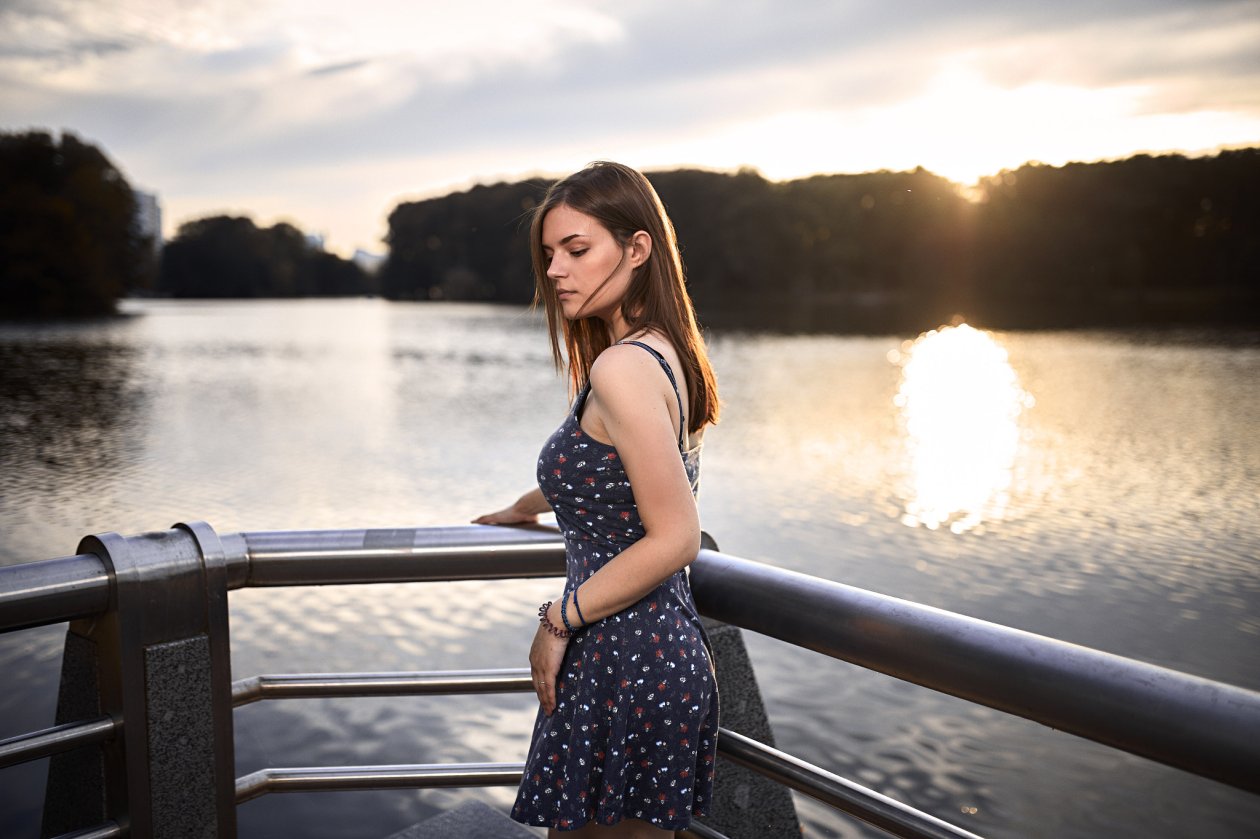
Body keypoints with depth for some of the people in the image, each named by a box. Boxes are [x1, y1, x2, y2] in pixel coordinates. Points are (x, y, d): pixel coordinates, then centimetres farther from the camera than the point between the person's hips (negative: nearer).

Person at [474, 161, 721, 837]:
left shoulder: (623, 367, -21)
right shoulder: (664, 354, 8)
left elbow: (675, 539, -24)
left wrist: (559, 618, -13)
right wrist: (521, 509, 39)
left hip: (622, 661, -9)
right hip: (671, 648, 9)